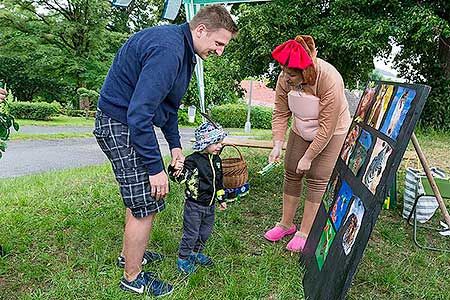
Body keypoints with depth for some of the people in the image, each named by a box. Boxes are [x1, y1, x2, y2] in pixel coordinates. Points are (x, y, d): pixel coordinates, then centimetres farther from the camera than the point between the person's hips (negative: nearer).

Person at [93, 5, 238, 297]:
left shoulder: (183, 50, 9)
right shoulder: (167, 50, -26)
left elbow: (168, 103, 18)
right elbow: (139, 114, -30)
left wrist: (175, 145, 13)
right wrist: (156, 167, -25)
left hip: (132, 123, 10)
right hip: (120, 126, -10)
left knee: (140, 196, 21)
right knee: (145, 206, -3)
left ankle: (129, 254, 41)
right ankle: (132, 278, 17)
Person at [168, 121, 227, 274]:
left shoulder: (217, 160, 4)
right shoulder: (193, 160, -18)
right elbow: (181, 178, -22)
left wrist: (221, 199, 19)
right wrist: (176, 170, -44)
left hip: (210, 205, 7)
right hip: (194, 205, -7)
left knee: (205, 231, 19)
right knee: (191, 234, 3)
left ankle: (196, 253, 40)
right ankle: (182, 259, 23)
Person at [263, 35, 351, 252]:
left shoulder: (330, 81, -34)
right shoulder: (285, 78, -19)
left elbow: (327, 127, -30)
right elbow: (280, 113, -12)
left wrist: (308, 157, -25)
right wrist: (277, 143, -24)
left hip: (331, 133, -5)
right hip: (301, 130, 5)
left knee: (317, 180, -6)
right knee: (291, 174, 4)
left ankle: (304, 232, 6)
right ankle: (286, 224, 19)